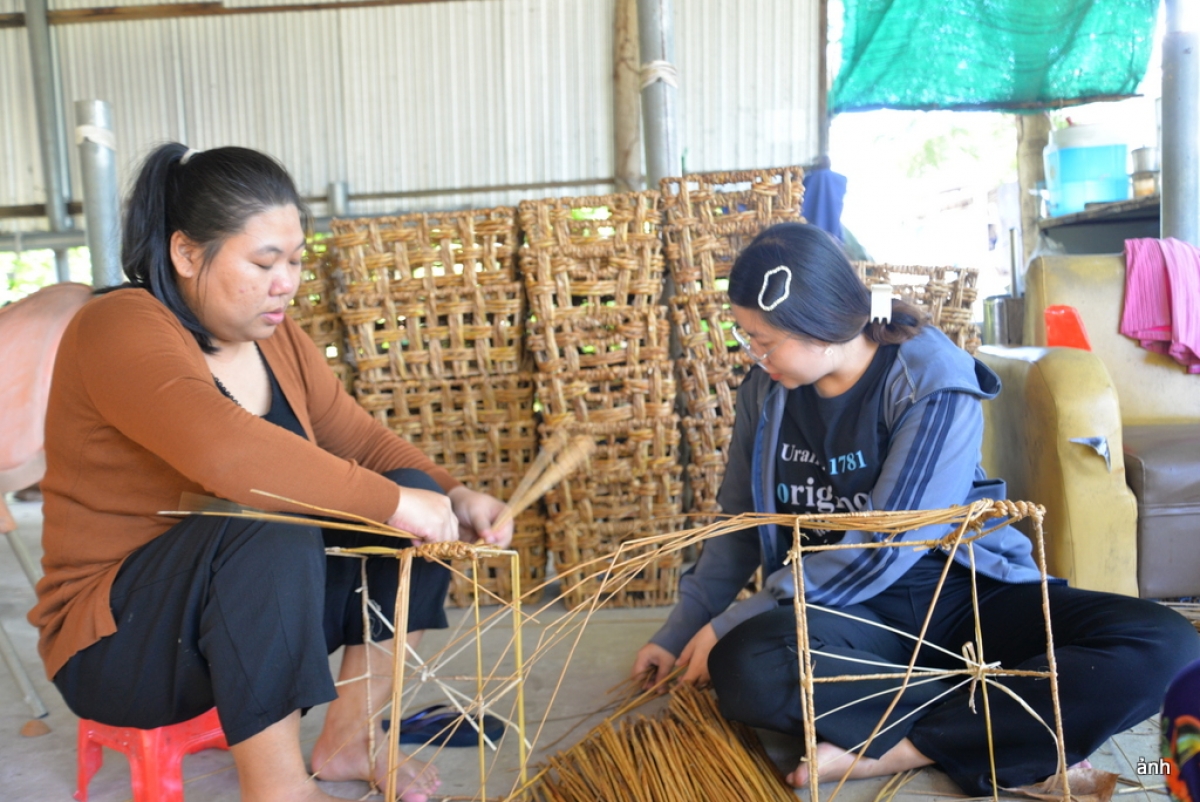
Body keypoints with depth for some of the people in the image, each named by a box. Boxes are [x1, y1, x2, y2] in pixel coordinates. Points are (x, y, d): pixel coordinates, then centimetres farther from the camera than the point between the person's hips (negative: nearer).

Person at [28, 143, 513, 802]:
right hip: (117, 643, -7)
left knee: (416, 489, -8)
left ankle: (346, 740, 0)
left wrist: (453, 496, -11)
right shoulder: (121, 329, -20)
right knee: (272, 533, -36)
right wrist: (391, 503, -35)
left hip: (256, 598, 8)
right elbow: (227, 451, -38)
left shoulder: (273, 336, 4)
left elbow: (361, 441, 6)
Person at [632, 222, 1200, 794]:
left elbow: (883, 548, -20)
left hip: (960, 595, -1)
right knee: (747, 668, -34)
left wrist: (730, 625, -16)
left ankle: (895, 751, -26)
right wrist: (682, 630, 9)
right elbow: (742, 525, 11)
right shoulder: (765, 391, -1)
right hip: (844, 614, 2)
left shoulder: (933, 384, -16)